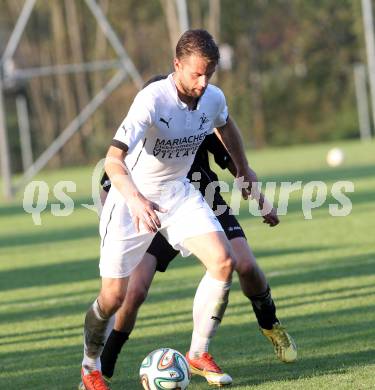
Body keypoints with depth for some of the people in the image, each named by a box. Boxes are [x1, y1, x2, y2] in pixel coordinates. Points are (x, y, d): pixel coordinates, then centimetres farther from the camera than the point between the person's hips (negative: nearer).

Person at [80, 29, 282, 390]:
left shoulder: (213, 99, -9)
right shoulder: (152, 100, -29)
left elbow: (226, 126, 19)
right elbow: (113, 160, -37)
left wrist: (244, 170, 26)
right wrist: (136, 200, -53)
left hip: (179, 194, 5)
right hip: (132, 200, -5)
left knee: (224, 262, -15)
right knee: (114, 296, -4)